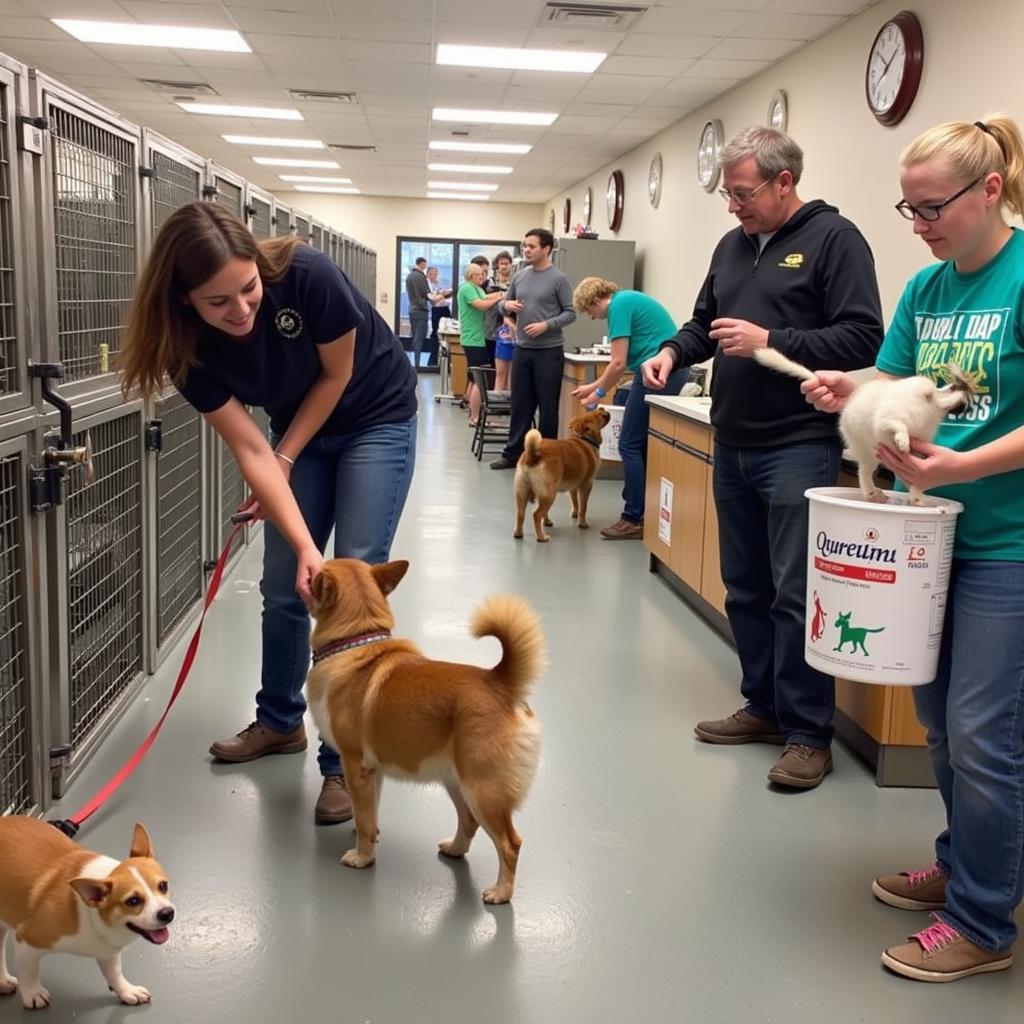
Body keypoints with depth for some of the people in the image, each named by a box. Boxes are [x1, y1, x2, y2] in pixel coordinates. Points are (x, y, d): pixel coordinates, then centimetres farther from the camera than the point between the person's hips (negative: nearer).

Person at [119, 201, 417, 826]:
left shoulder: (305, 275, -33)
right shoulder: (189, 348, -23)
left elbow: (337, 376, -17)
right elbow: (250, 450, -23)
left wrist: (283, 460, -12)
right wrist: (305, 546, -32)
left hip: (377, 418, -4)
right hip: (297, 428, 4)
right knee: (285, 585, 6)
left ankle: (345, 760, -1)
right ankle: (280, 722, 29)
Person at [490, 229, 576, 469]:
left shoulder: (559, 279, -6)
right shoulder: (520, 276, 10)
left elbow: (570, 313, -7)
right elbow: (503, 304, 18)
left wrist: (546, 325, -19)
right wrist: (507, 305, -5)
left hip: (548, 352, -5)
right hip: (521, 350, 5)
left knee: (547, 407, 2)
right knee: (520, 405, 10)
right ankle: (513, 453, 18)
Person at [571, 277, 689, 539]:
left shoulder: (619, 305, -7)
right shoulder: (628, 300, 22)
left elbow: (619, 363, -11)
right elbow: (625, 362, 26)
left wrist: (599, 392, 3)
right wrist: (594, 386, 27)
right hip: (675, 371, 10)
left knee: (630, 445, -3)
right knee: (644, 445, 14)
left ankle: (634, 520, -1)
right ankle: (649, 513, 18)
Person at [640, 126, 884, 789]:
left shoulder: (834, 239, -7)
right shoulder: (733, 246, 14)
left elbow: (863, 337, -14)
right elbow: (705, 321, 23)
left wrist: (770, 341, -20)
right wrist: (675, 351, 2)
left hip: (798, 448, -7)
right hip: (733, 446, 8)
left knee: (796, 594, -5)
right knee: (746, 587, 13)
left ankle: (808, 733, 6)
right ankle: (764, 707, 27)